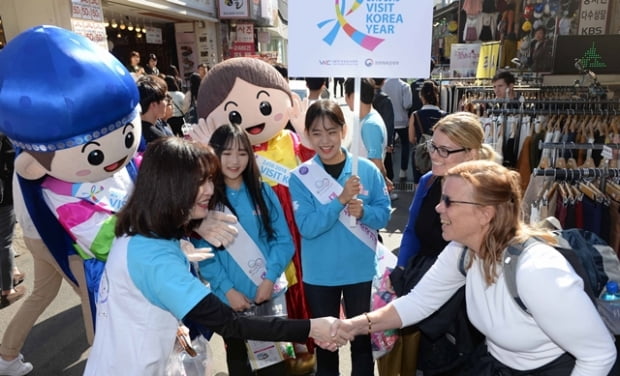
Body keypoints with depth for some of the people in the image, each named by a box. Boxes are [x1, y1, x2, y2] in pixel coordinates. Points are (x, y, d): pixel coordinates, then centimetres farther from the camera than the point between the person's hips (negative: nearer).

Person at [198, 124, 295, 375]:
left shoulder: (262, 191, 0)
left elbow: (283, 240, -3)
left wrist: (270, 279, -14)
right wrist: (228, 289, -14)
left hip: (270, 292, 1)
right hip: (229, 298, 0)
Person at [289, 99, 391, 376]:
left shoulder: (367, 169, -7)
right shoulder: (300, 177, -10)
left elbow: (384, 214, -3)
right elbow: (307, 227, -17)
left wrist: (363, 211, -24)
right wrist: (341, 200, -28)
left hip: (362, 270, 1)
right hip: (319, 275, 0)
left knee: (362, 337, 19)